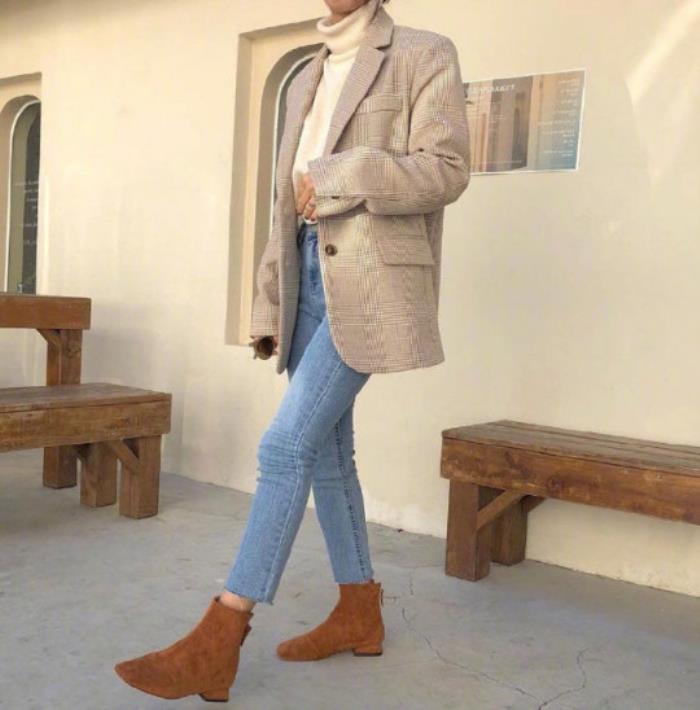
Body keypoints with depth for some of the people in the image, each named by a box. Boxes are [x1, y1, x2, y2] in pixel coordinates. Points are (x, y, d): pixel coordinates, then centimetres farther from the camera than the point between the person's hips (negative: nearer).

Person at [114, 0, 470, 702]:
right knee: (326, 451, 7)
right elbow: (291, 202, 19)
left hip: (370, 280, -8)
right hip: (312, 277, 8)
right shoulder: (307, 80, 22)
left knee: (287, 446, -15)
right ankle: (359, 616, 20)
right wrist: (269, 306, 13)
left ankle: (215, 647, -11)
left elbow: (445, 171, -10)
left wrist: (336, 180, -13)